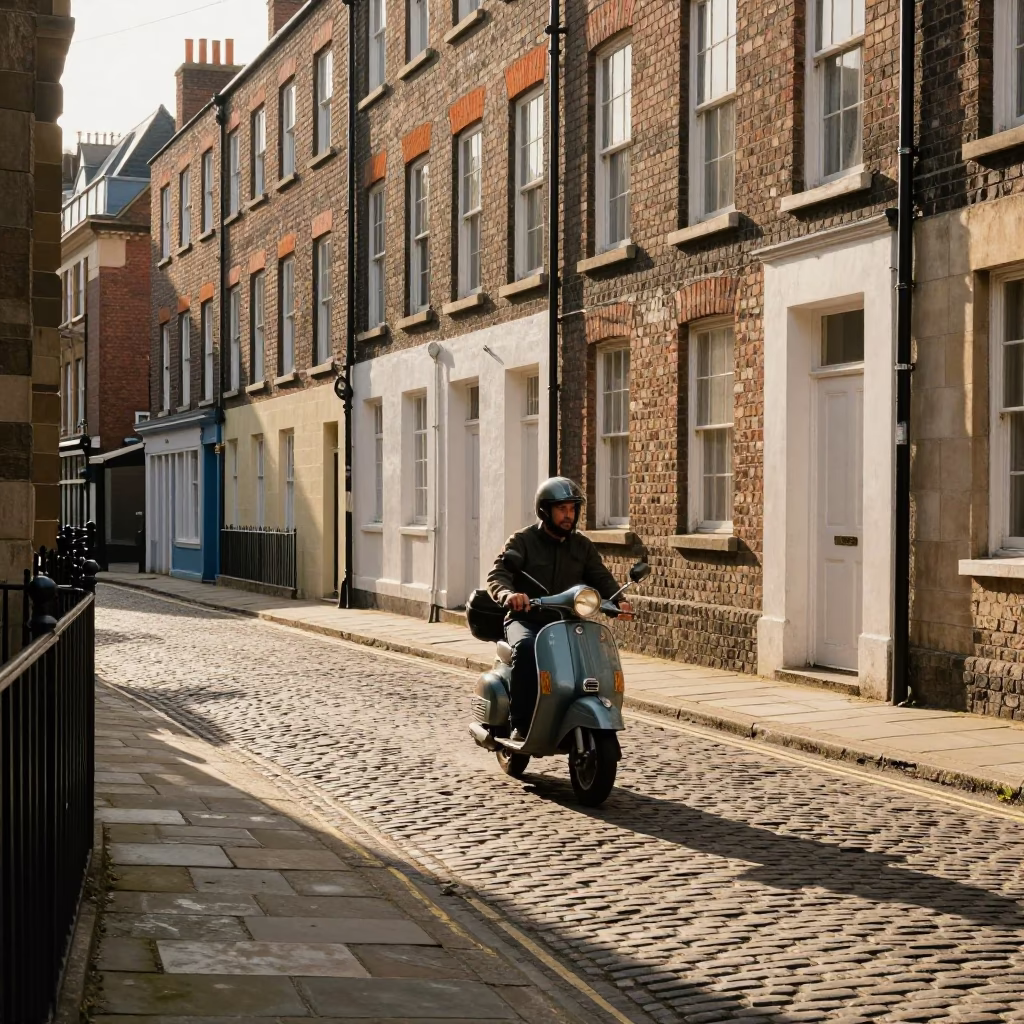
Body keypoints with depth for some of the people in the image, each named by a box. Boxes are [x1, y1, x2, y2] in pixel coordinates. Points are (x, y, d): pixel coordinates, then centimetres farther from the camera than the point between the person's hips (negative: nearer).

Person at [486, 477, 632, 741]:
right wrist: (508, 594, -38)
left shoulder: (582, 546, 13)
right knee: (526, 648, -37)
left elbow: (600, 578, 4)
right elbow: (497, 575, -14)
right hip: (526, 620, -4)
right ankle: (521, 725, -30)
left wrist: (617, 600, -19)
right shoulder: (522, 541, -1)